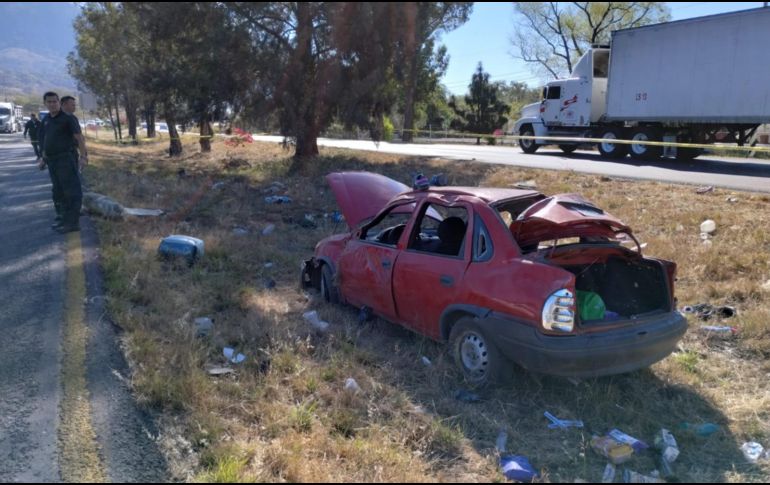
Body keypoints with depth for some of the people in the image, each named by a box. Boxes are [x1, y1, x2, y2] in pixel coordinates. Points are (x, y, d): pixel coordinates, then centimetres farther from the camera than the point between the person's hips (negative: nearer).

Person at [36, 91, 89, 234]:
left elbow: (79, 137, -10)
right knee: (60, 192, 12)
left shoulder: (68, 118, -6)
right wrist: (43, 158, 18)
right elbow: (46, 141, 21)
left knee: (72, 191, -7)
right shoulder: (46, 120, 14)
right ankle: (66, 220, 19)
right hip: (52, 161, 8)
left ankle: (73, 222, -8)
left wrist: (83, 156, -17)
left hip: (66, 159, -8)